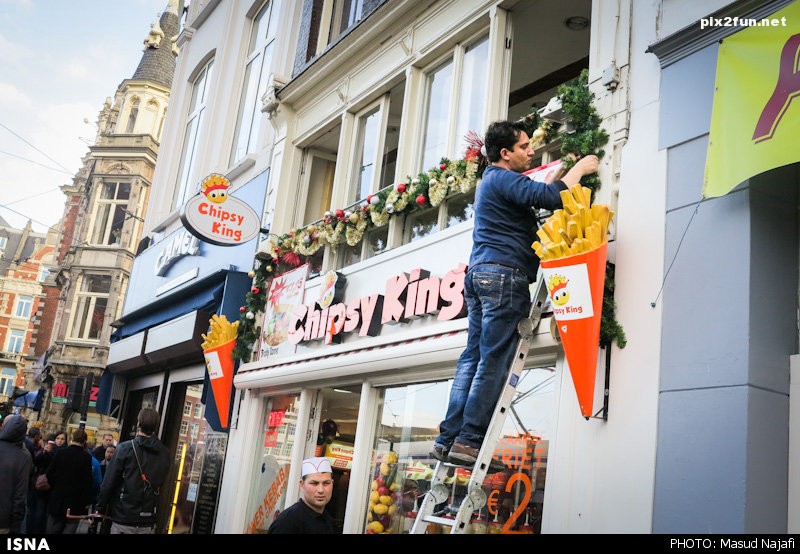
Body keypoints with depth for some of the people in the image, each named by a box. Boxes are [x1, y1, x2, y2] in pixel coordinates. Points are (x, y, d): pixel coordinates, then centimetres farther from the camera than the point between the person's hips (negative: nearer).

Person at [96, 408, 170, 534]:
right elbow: (159, 483, 6)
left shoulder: (125, 448, -9)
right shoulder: (165, 454, 0)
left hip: (124, 518, -3)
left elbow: (109, 482, -9)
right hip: (148, 523, 3)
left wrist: (100, 509, 0)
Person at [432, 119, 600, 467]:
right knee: (494, 362, -10)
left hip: (479, 273, 10)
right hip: (504, 274, -10)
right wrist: (579, 169, -3)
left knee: (473, 358, 6)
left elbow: (534, 193, 35)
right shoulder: (503, 179, -7)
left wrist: (564, 171, 27)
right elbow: (550, 197, -19)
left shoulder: (491, 181, 25)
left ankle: (448, 439, 4)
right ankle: (469, 441, -10)